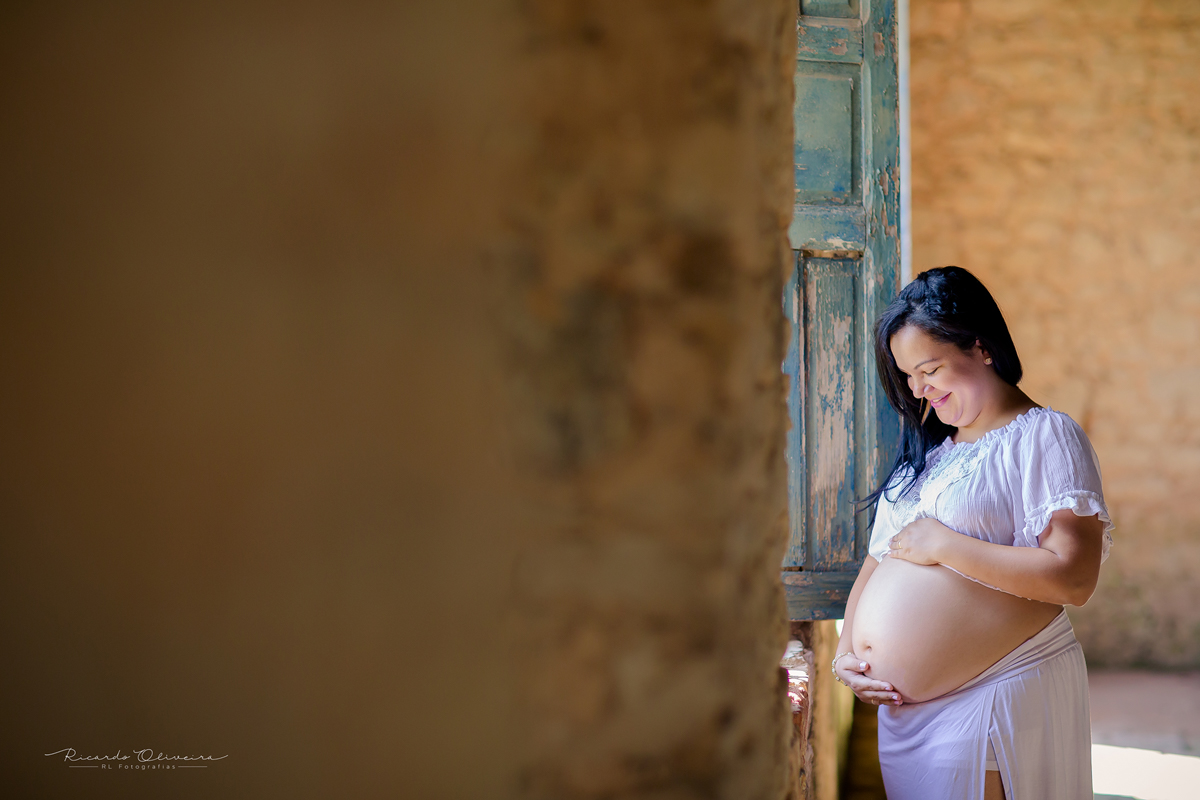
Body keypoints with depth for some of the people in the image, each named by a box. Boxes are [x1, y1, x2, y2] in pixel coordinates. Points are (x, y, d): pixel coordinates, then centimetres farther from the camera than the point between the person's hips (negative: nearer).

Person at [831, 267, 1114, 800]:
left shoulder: (1045, 436, -6)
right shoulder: (927, 450, 17)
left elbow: (1074, 578, -18)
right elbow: (878, 562, 18)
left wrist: (942, 545, -15)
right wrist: (845, 653, 3)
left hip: (995, 701, -7)